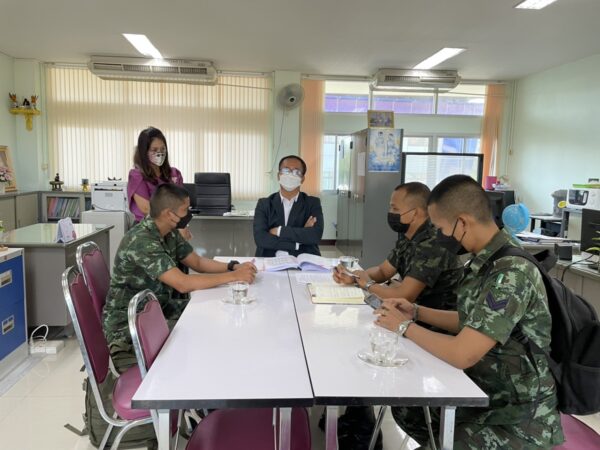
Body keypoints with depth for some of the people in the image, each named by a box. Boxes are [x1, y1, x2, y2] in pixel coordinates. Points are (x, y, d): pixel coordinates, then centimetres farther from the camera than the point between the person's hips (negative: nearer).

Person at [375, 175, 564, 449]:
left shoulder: (511, 272, -28)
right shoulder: (484, 260, -1)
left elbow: (462, 354, -30)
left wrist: (405, 327, -16)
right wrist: (416, 312, 2)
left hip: (519, 417, -8)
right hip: (484, 392, 8)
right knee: (405, 409, 12)